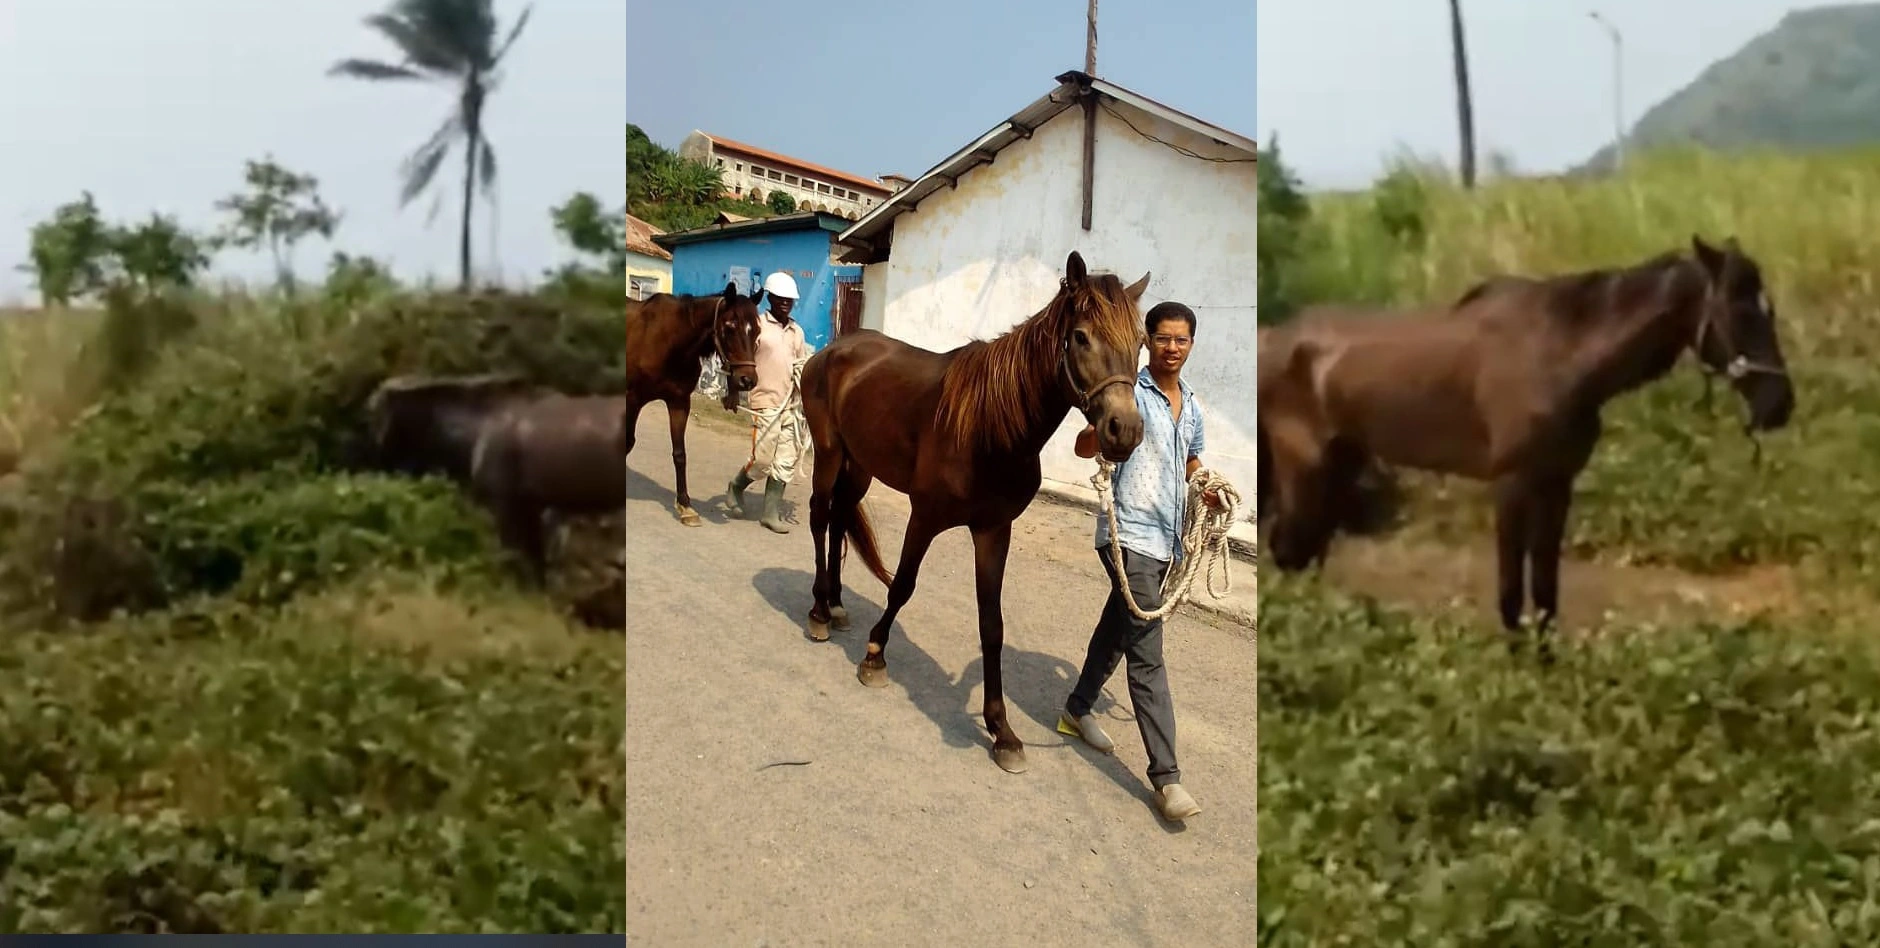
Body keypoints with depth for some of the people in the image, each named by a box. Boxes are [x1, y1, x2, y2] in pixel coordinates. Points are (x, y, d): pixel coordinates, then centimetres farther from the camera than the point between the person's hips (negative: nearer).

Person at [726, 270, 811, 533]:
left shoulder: (797, 331, 12)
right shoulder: (758, 325, -5)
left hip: (790, 405, 6)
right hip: (765, 403, -5)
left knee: (785, 463, 4)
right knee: (762, 460, -4)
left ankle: (772, 513, 12)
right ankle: (735, 488, 25)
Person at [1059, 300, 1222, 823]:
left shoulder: (1190, 404, 13)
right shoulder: (1129, 392, -10)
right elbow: (1084, 447, -21)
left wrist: (1207, 489, 6)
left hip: (1167, 539, 8)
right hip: (1129, 534, -8)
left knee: (1118, 629, 23)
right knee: (1147, 653, -11)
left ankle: (1078, 709, 43)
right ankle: (1166, 776, -12)